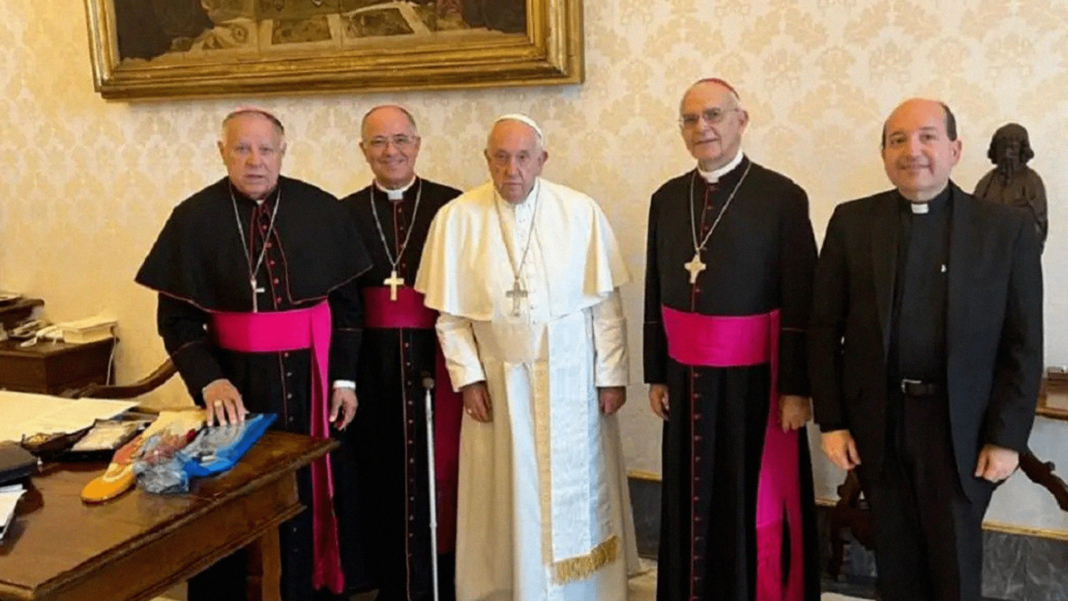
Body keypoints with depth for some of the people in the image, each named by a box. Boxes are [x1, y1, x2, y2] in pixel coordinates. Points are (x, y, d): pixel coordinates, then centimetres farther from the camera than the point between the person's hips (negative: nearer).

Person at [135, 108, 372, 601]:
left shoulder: (321, 210, -2)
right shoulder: (194, 218, -5)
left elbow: (347, 301, 2)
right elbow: (177, 318, -4)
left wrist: (344, 378, -2)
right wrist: (209, 381, -18)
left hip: (311, 376, 1)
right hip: (238, 381, -1)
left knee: (314, 493, 12)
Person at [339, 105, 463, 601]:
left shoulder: (452, 206, -1)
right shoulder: (346, 212, 4)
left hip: (436, 359, -2)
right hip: (373, 365, 2)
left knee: (437, 472, 6)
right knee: (380, 475, 10)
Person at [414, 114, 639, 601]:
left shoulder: (581, 212, -7)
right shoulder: (456, 218, -6)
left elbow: (606, 303, -4)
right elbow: (449, 312, -1)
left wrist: (612, 375, -4)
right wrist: (467, 376, -6)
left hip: (572, 379, 0)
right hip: (499, 382, 0)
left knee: (576, 493, 11)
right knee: (508, 498, 10)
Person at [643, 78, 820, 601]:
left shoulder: (782, 196, -8)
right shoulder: (667, 198, 6)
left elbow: (800, 303, -9)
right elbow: (655, 294, 10)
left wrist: (796, 387, -11)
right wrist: (656, 374, 9)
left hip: (754, 377, -4)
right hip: (686, 376, 4)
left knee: (755, 504, 6)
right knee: (692, 501, 12)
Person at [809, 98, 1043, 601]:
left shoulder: (1007, 228, -3)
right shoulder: (851, 223, 0)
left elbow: (1023, 345, -3)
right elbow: (825, 329, 0)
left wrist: (1006, 436, -7)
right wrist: (831, 421, -3)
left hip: (961, 427, -1)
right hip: (877, 421, 1)